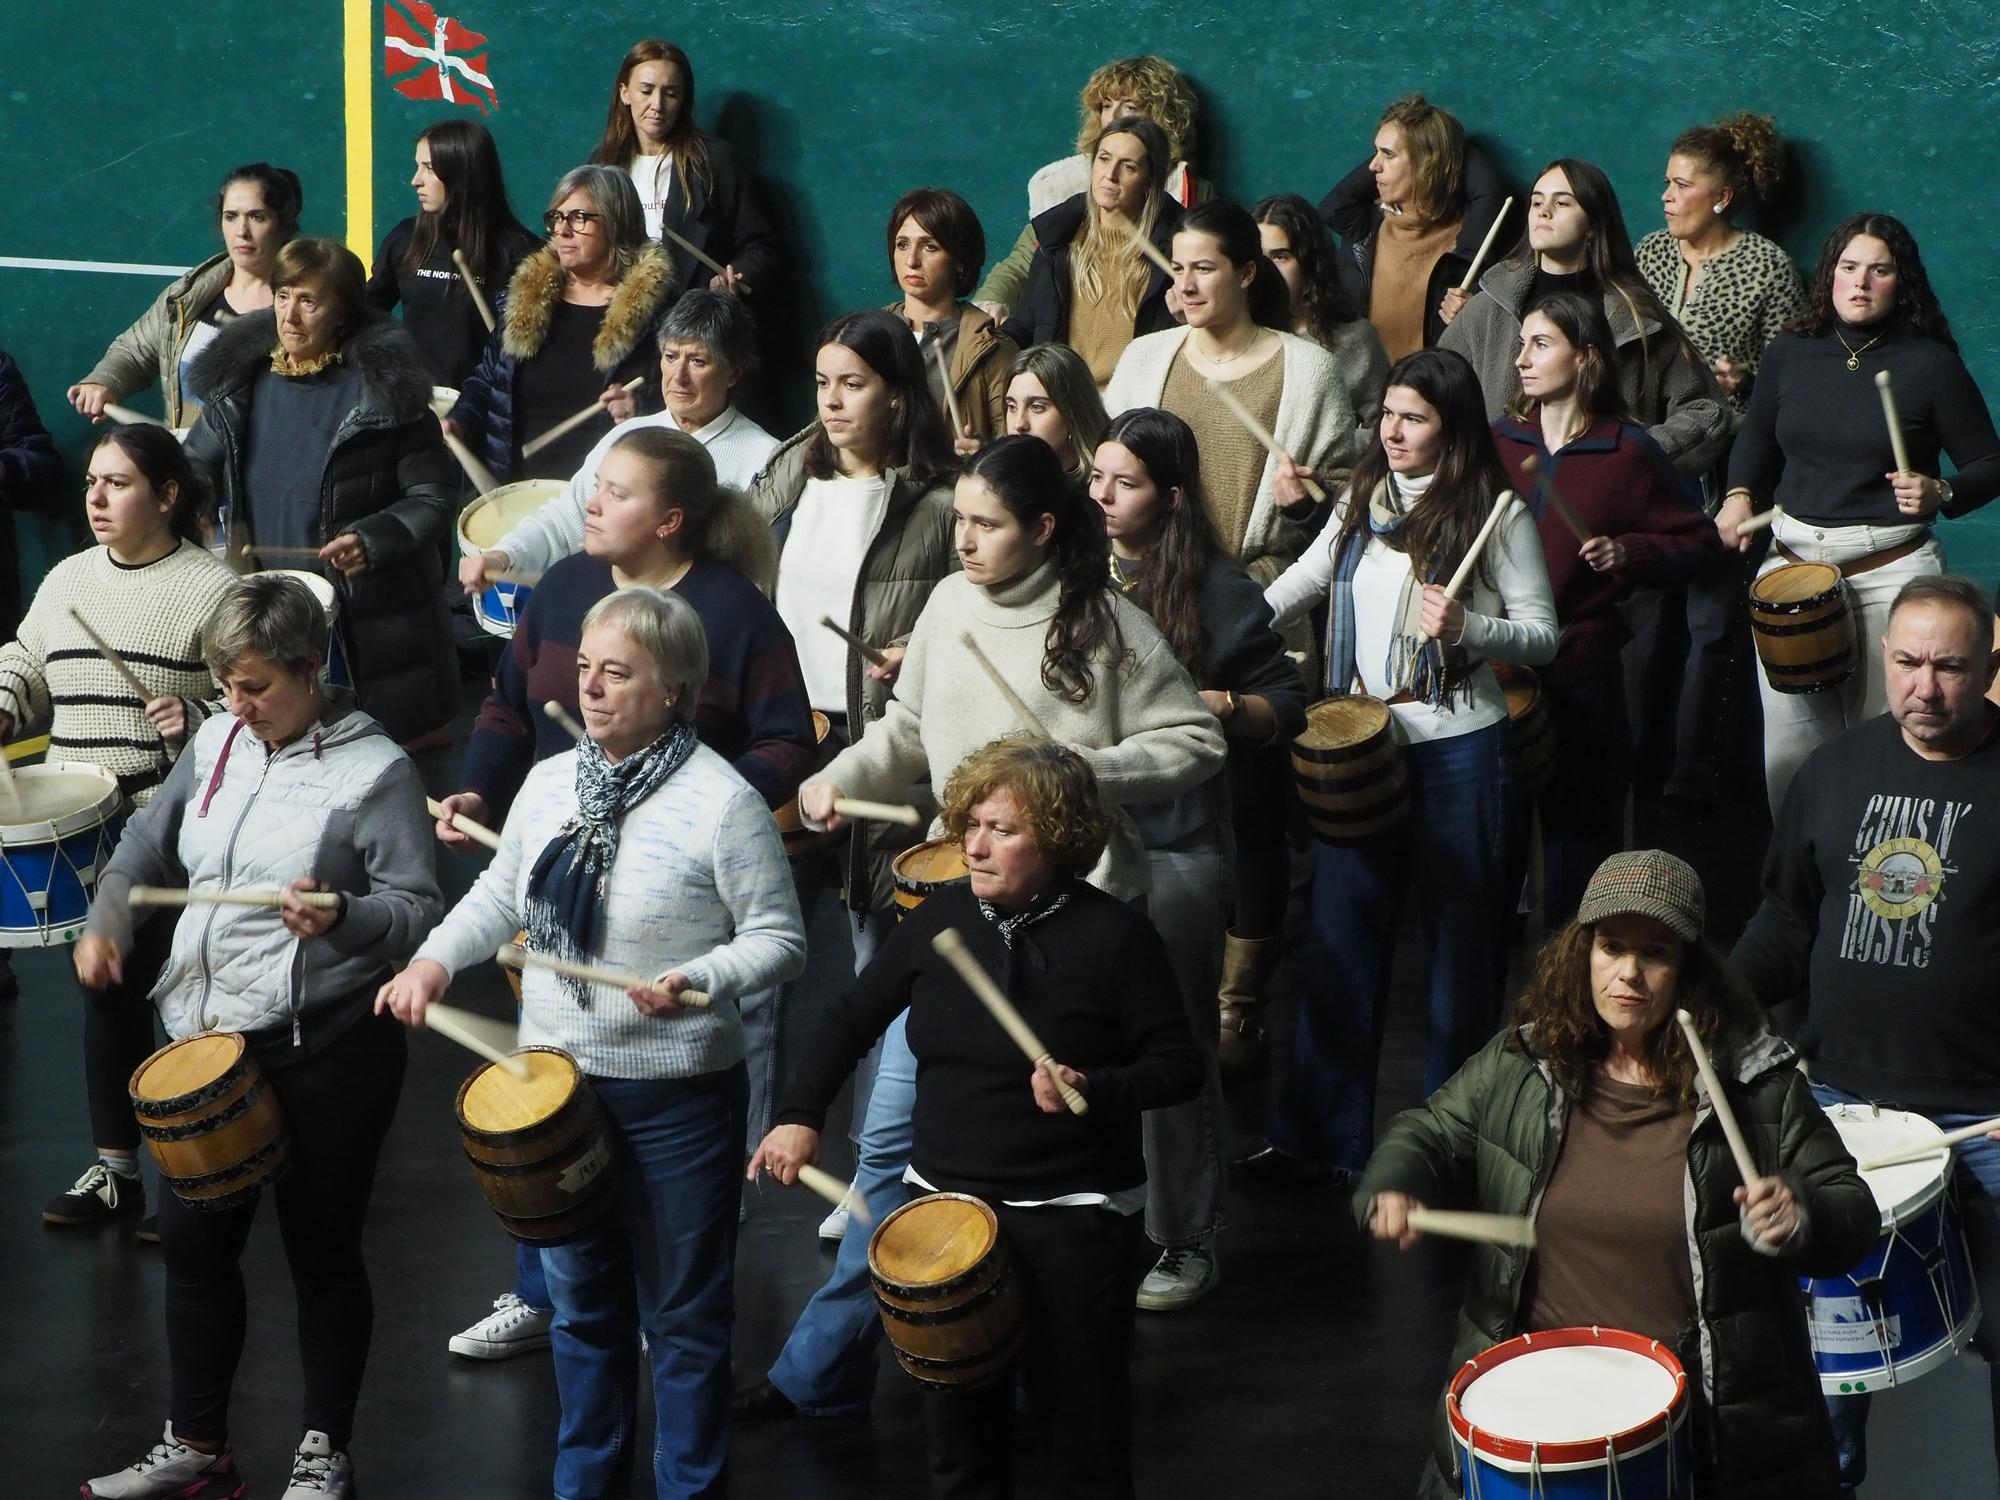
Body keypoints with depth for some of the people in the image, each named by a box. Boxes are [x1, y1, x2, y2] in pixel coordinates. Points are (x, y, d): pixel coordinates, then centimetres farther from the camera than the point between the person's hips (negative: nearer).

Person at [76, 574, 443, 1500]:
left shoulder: (374, 771, -11)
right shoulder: (216, 744, 7)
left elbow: (419, 911, -14)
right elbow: (150, 843, 21)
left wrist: (341, 916, -32)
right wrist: (107, 922, 5)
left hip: (325, 1051, -6)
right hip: (205, 1039, 6)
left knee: (322, 1250, 6)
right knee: (192, 1239, 12)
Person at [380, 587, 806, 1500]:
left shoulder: (722, 801, -16)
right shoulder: (550, 783, 3)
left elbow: (778, 940, -12)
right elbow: (500, 895, 17)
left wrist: (698, 980, -28)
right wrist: (436, 959, 1)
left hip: (674, 1093, -6)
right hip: (556, 1080, 6)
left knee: (681, 1314, 7)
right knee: (581, 1301, 21)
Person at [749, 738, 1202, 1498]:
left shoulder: (1113, 935, -13)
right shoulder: (943, 916, 1)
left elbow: (1179, 1066, -10)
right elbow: (851, 1017, 9)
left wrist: (1094, 1087, -28)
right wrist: (800, 1115, -3)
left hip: (1072, 1215, -4)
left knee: (1081, 1417, 7)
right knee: (958, 1423, 15)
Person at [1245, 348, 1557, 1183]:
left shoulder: (1494, 513, -6)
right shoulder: (1363, 501, 10)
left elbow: (1543, 636, -6)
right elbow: (1305, 581, 23)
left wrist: (1465, 628, -22)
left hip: (1456, 748, -5)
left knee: (1458, 940, 4)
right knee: (1340, 934, 6)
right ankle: (1324, 1136, 12)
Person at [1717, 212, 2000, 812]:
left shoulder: (1931, 364, -3)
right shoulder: (1790, 354, 7)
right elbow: (1757, 438, 24)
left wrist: (1938, 493, -17)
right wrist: (1739, 496, 6)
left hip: (1892, 570, -3)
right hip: (1792, 560, 4)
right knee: (1789, 750, 4)